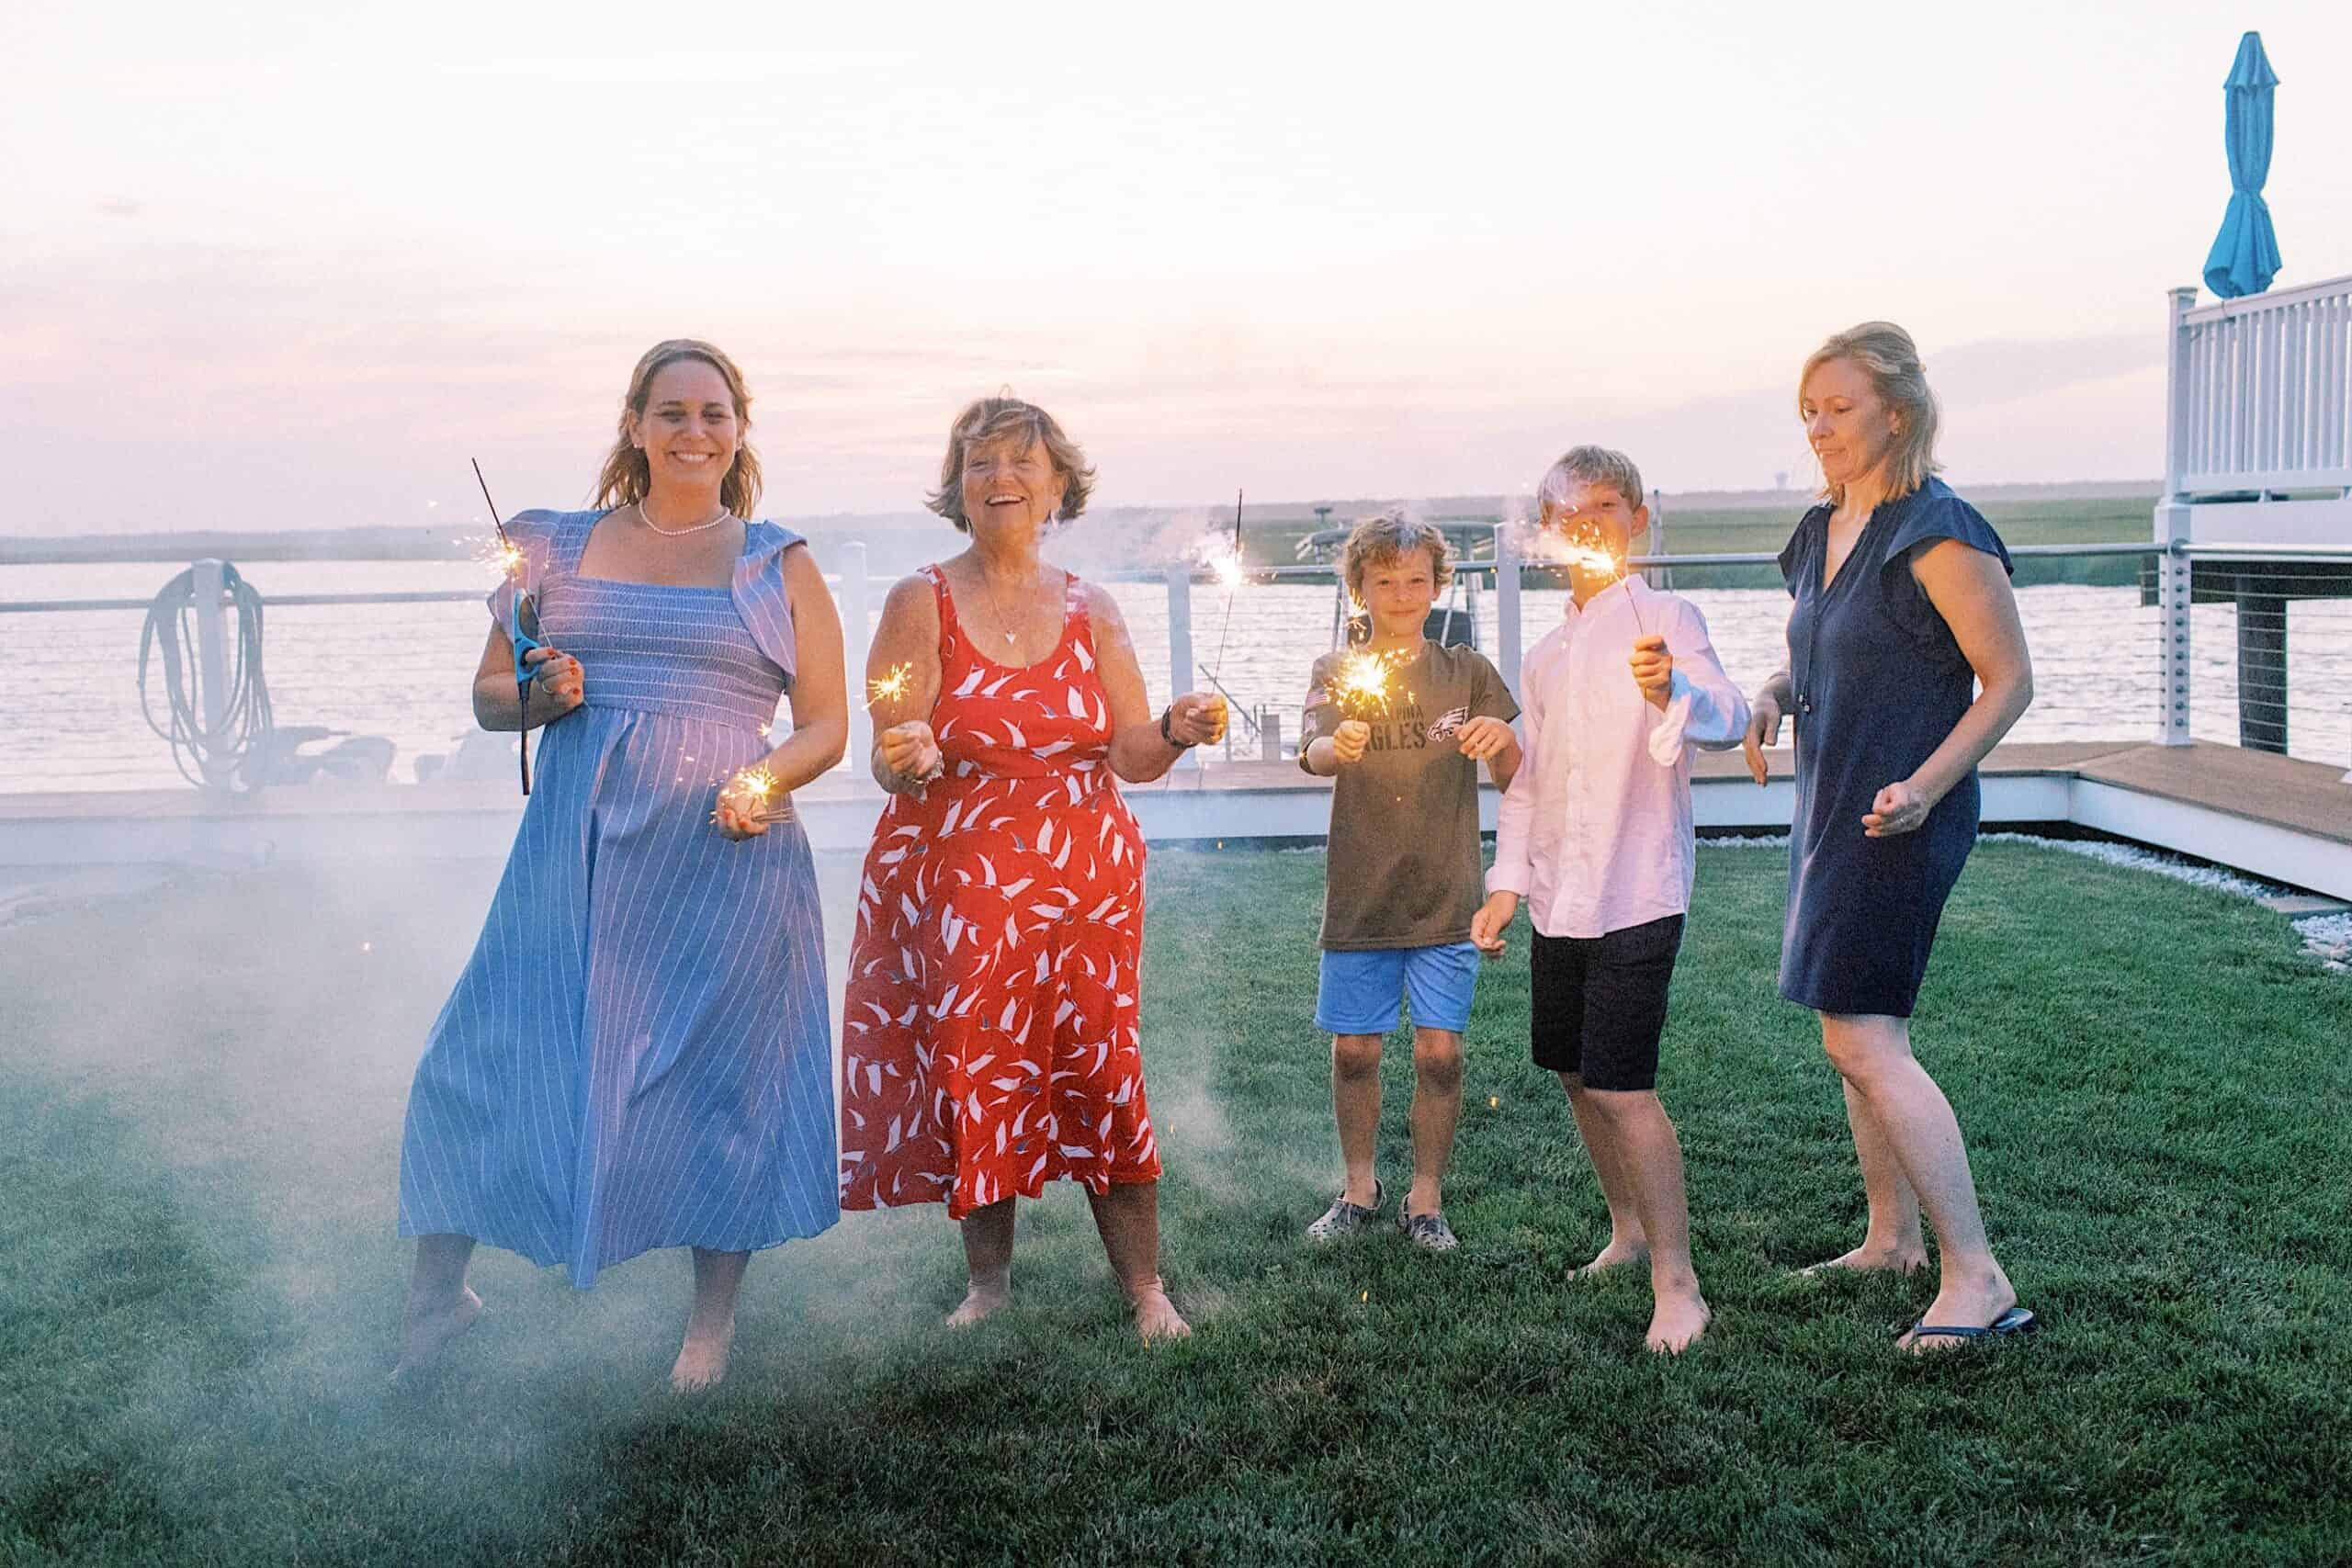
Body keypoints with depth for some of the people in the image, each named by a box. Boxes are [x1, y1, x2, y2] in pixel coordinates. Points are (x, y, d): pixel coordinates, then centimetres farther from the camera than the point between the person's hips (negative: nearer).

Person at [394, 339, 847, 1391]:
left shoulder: (780, 567, 8)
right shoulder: (558, 549, 11)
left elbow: (827, 725, 7)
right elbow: (488, 694, 15)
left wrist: (767, 783, -13)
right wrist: (536, 699, -8)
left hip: (723, 854, -1)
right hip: (575, 856, 1)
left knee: (720, 1076, 3)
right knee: (485, 1057, 1)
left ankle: (713, 1317, 22)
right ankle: (438, 1290, 22)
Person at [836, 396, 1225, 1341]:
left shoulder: (1091, 611, 8)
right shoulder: (921, 604, -1)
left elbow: (1131, 756, 6)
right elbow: (889, 764, -6)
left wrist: (1175, 732, -14)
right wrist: (906, 762, -29)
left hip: (1086, 884, 2)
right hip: (955, 887, -1)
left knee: (1102, 1073, -4)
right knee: (974, 1076, 3)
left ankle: (1145, 1287, 9)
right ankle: (989, 1280, 23)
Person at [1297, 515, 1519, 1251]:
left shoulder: (1466, 673, 6)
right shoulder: (1337, 672, 3)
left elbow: (1512, 781, 1)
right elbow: (1313, 755, -15)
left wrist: (1503, 742, -22)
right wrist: (1335, 748, -40)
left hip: (1445, 897, 0)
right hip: (1359, 895, 0)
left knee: (1440, 1051, -2)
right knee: (1354, 1048, 4)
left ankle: (1425, 1197, 13)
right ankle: (1359, 1187, 24)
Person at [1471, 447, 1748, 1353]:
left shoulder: (1664, 620, -7)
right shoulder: (1545, 658, 14)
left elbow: (1729, 718, -23)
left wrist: (1675, 692, -44)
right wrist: (1508, 884, 10)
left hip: (1638, 891, -7)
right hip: (1561, 896, 7)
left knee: (1621, 1083, -12)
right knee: (1573, 1071, 15)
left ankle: (1678, 1285, -3)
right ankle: (1629, 1229, 35)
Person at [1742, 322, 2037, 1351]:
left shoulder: (1939, 534, -16)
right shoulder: (1820, 532, 10)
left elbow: (2010, 680, -15)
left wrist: (1926, 784, -25)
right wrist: (1772, 698, 3)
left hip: (1899, 819, -9)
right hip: (1830, 807, 9)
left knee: (1864, 1041, -13)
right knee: (1854, 1033, 16)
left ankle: (1977, 1280, -8)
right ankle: (1892, 1238, 30)